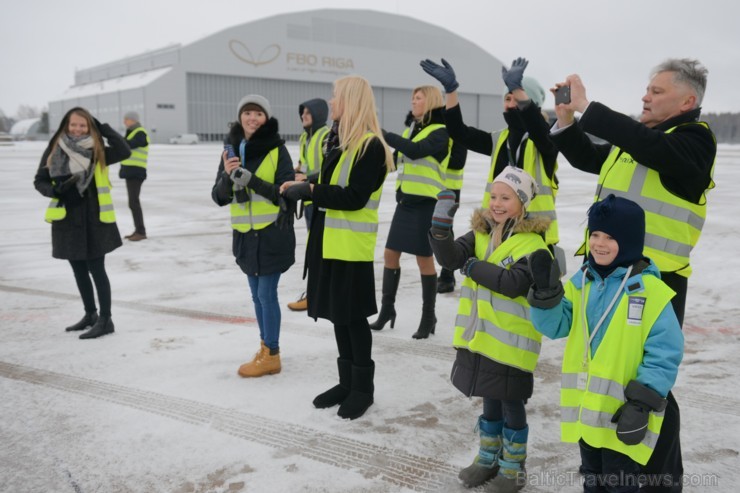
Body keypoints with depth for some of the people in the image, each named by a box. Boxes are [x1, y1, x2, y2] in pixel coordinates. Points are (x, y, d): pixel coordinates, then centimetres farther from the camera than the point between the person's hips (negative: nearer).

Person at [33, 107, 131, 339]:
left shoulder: (97, 151, -4)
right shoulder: (54, 150, 3)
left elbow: (124, 152, -19)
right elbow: (40, 181, 6)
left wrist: (103, 128, -16)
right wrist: (55, 191, -14)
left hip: (94, 219, -4)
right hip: (67, 219, 4)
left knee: (96, 269, -2)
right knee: (79, 270, 15)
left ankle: (105, 320, 8)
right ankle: (90, 315, 31)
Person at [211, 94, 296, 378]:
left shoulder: (277, 150, -8)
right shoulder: (231, 150, 6)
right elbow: (219, 197, 4)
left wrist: (250, 179, -24)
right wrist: (227, 176, -16)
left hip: (272, 233, -5)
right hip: (245, 234, 5)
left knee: (267, 294, -2)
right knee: (257, 295, 14)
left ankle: (271, 356, 10)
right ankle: (266, 346, 29)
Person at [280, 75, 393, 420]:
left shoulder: (371, 145, -13)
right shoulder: (338, 139, 13)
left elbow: (355, 198, -20)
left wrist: (310, 191, -19)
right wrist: (302, 188, 2)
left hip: (352, 247, -8)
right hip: (328, 241, 8)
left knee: (354, 318, 2)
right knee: (338, 314, 14)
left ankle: (363, 387, 19)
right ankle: (347, 382, 28)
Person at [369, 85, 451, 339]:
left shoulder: (440, 132, -10)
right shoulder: (410, 130, 14)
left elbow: (415, 151, -27)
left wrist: (383, 133, -25)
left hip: (426, 203, -7)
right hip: (405, 200, 7)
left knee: (424, 258, 0)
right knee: (390, 254, 8)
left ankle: (428, 317, 13)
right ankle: (387, 309, 22)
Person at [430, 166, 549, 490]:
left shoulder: (533, 243, -14)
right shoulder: (480, 234, 5)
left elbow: (515, 283, -27)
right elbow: (451, 258, -11)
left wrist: (474, 267, -19)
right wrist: (441, 225, -27)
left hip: (512, 342, -6)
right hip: (480, 336, 6)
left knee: (512, 404, 9)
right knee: (490, 400, 21)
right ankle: (488, 458, 38)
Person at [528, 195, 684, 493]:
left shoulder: (651, 291, -14)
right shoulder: (581, 282, 5)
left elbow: (665, 353, -14)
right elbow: (555, 325, 1)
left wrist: (642, 404, -17)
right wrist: (546, 291, -16)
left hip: (624, 412, -6)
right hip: (585, 406, 6)